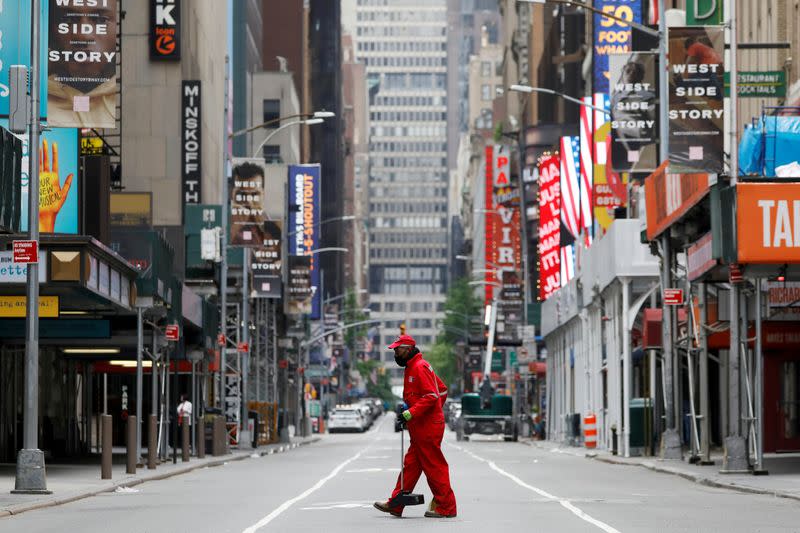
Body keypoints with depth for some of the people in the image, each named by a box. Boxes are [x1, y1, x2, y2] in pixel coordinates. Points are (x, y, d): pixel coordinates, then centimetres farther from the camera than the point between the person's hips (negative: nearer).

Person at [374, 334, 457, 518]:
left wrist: (412, 412, -25)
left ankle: (446, 508, 0)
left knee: (434, 467, -5)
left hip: (427, 428, -10)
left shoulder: (420, 367, -14)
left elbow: (431, 396, -23)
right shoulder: (413, 367, 18)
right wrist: (436, 411, 19)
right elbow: (442, 390, 23)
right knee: (410, 465, 11)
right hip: (421, 428, 10)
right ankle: (395, 505, 14)